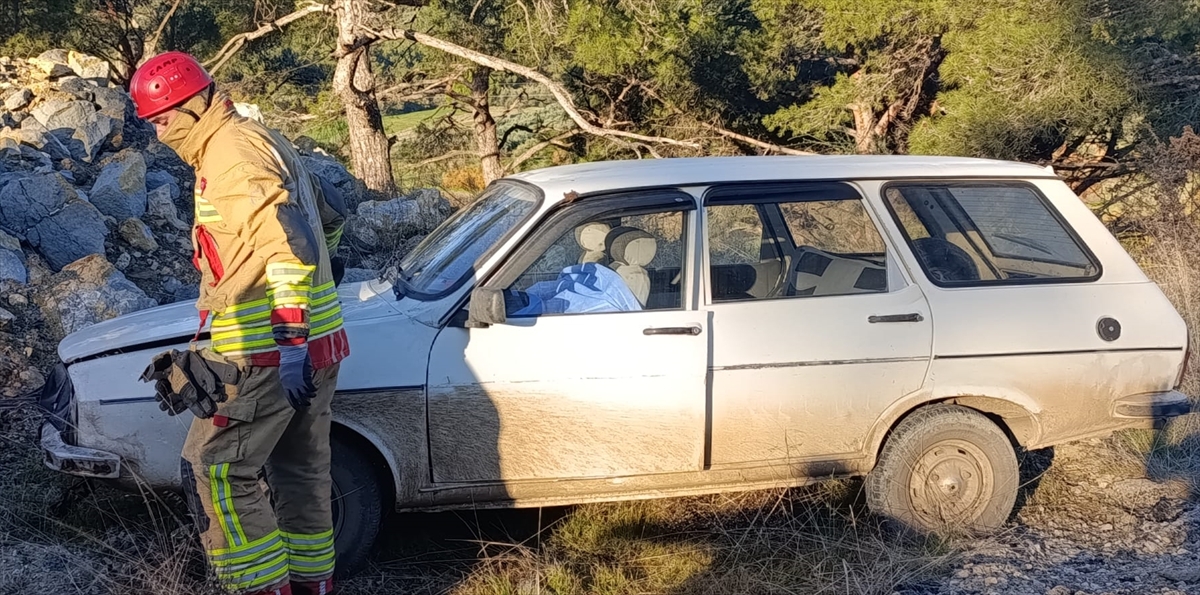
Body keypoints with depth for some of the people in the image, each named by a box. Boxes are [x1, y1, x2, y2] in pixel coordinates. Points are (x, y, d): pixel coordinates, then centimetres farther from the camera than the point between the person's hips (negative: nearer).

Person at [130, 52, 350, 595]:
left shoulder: (232, 156, -16)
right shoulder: (265, 141, 16)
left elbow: (292, 243, -27)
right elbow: (326, 224, 27)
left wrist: (290, 340, -28)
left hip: (269, 354, -10)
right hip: (316, 347, 10)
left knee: (214, 472, -5)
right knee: (301, 470, 17)